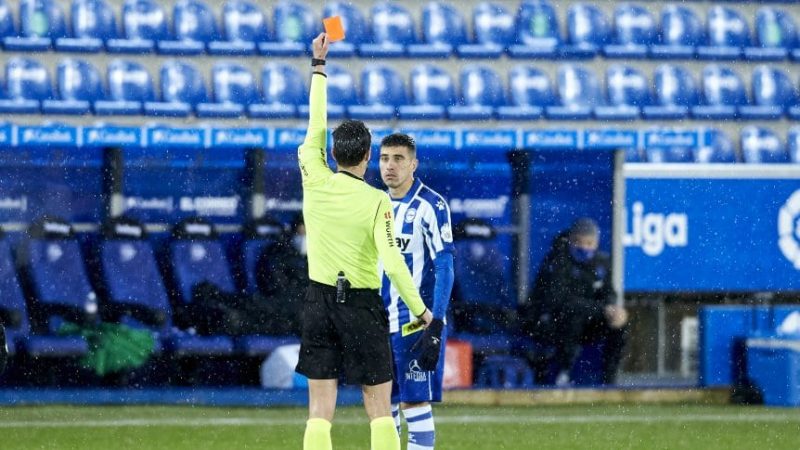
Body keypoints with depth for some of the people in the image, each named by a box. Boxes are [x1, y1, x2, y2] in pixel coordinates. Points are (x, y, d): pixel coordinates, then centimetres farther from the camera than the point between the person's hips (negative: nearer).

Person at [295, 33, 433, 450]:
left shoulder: (316, 182, -3)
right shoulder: (376, 201, -11)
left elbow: (316, 127, 10)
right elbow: (392, 262, -17)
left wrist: (319, 66, 18)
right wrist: (419, 309, -7)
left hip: (320, 300, 3)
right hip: (362, 306, -3)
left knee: (320, 410, 2)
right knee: (379, 408, 3)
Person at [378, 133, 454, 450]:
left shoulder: (430, 206, -9)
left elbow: (444, 268, -12)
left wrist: (435, 328, -19)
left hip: (416, 320, -7)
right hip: (380, 322, 7)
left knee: (415, 401, -7)